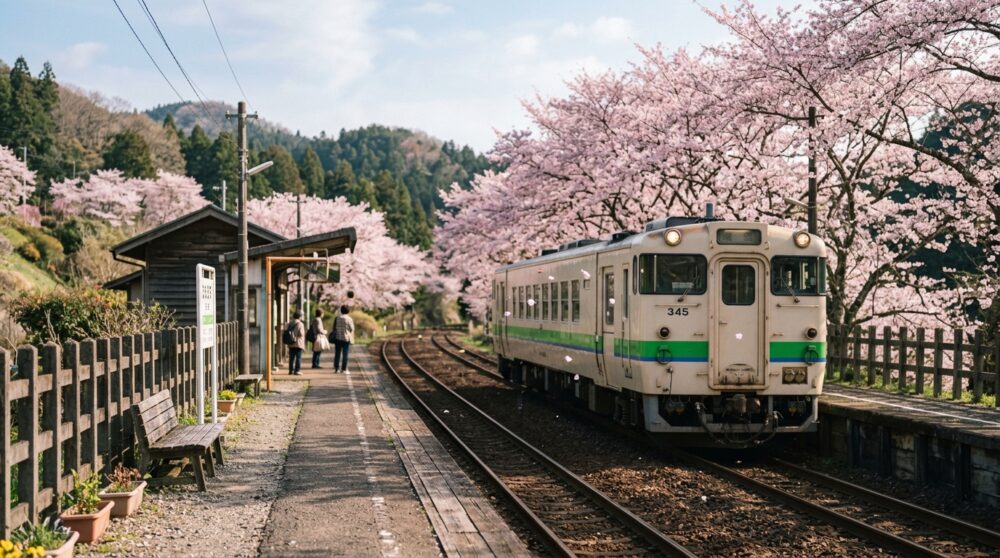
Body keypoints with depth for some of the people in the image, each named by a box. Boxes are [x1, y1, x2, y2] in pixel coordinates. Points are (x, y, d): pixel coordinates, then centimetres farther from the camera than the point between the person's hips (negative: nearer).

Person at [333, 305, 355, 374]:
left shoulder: (337, 318, -1)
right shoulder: (349, 319, -9)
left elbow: (334, 328, 2)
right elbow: (352, 329, -5)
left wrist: (334, 337, 13)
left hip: (338, 338, 3)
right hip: (346, 338, -3)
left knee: (337, 354, 8)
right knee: (345, 354, 1)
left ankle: (336, 368, 9)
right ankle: (344, 369, 1)